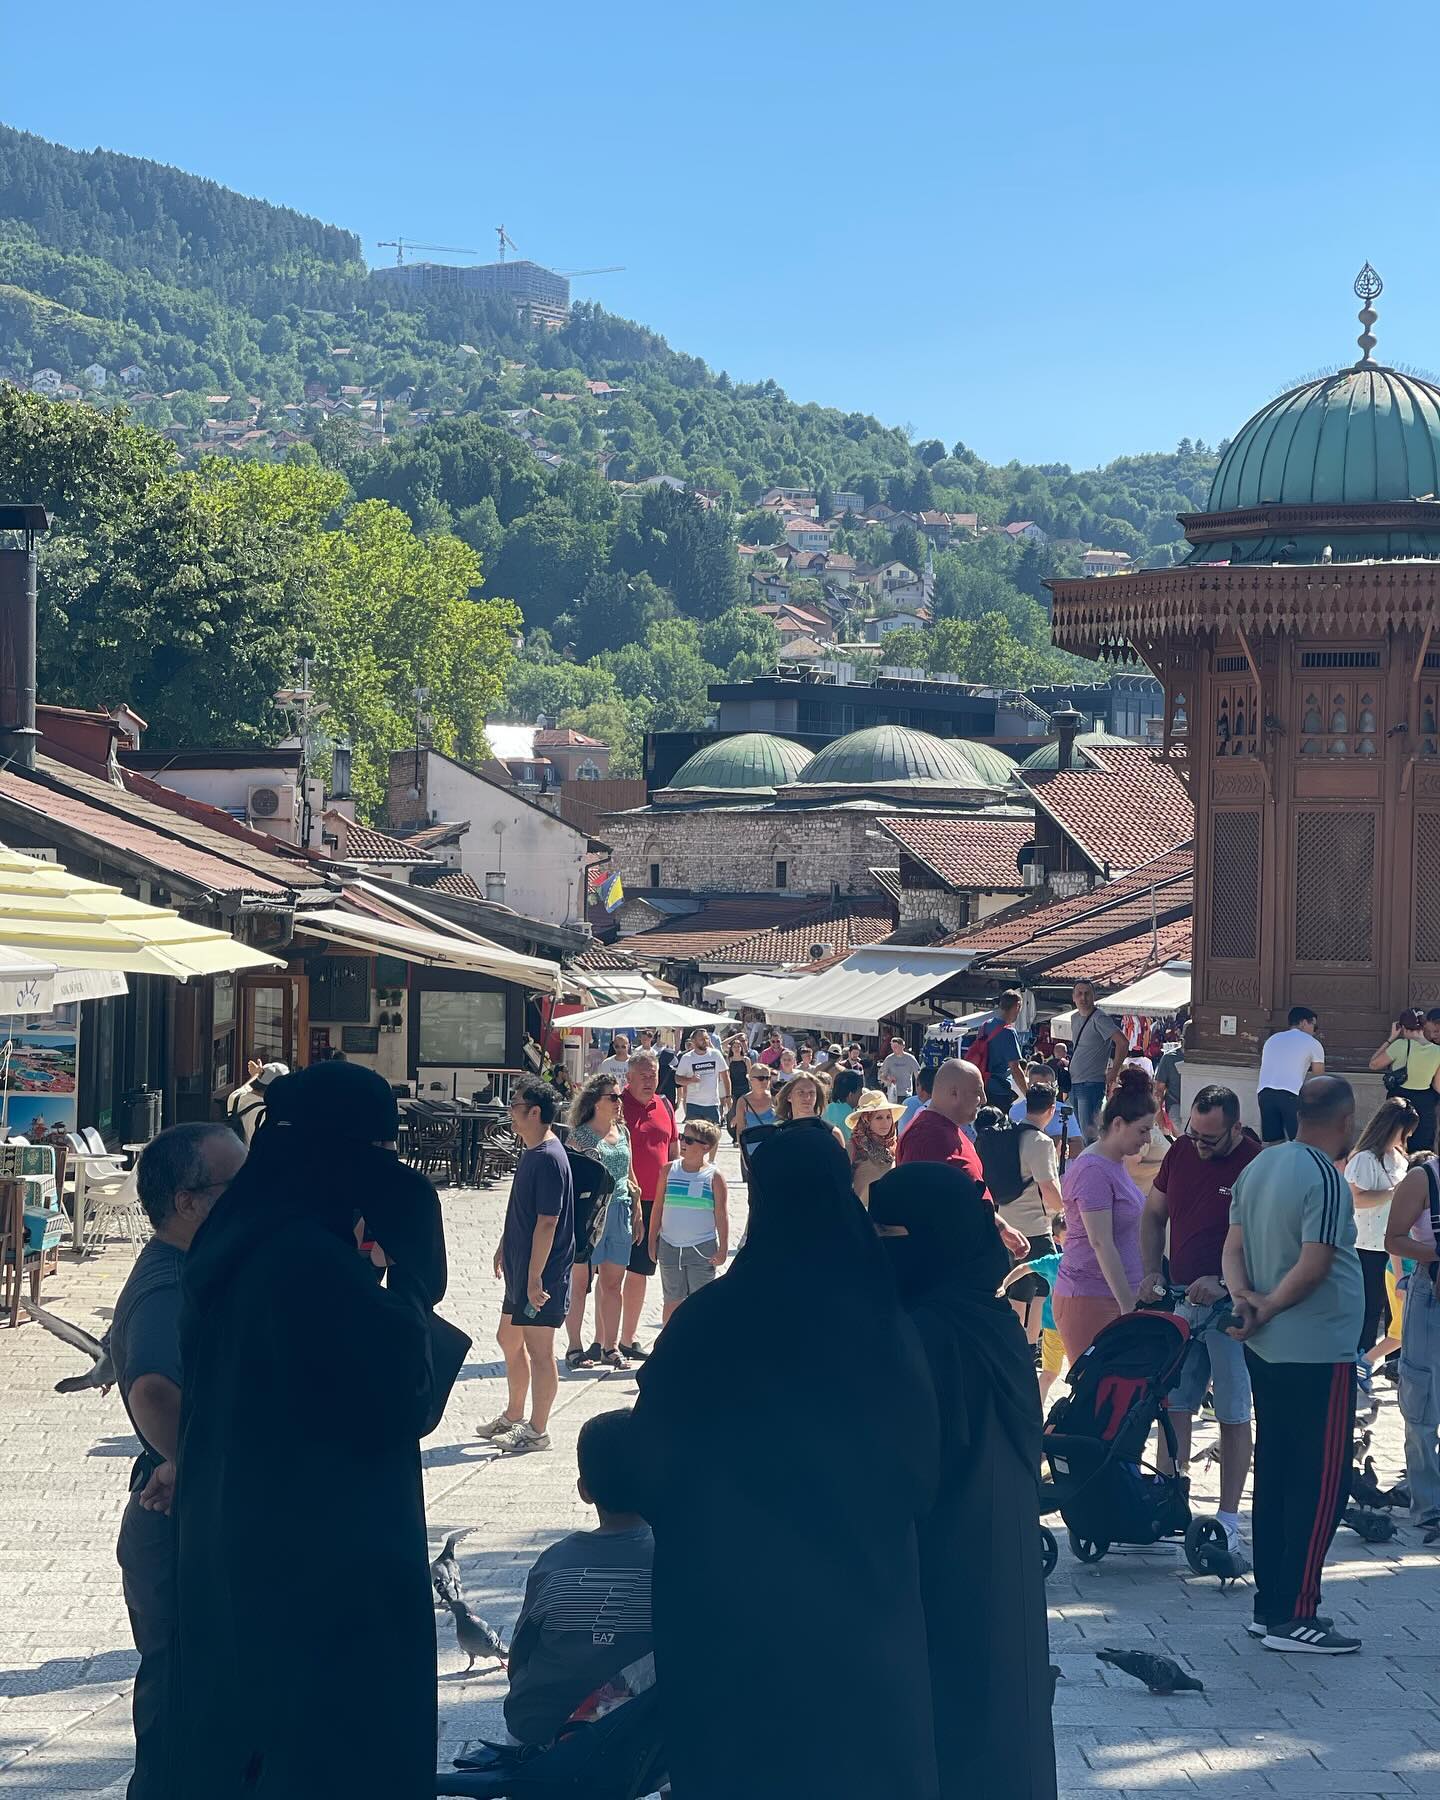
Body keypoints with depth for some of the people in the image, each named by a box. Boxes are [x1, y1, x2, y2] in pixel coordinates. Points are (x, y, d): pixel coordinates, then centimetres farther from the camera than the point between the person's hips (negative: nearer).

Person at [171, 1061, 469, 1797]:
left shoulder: (237, 1243, 7)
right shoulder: (310, 1259, -22)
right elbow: (400, 1396, -19)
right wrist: (406, 1264, -14)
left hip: (238, 1548, 9)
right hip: (327, 1558, -9)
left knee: (245, 1725, 17)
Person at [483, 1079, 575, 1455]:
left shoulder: (549, 1159, -21)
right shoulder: (531, 1153, 10)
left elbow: (547, 1222, -24)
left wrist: (535, 1277, -24)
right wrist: (504, 1247, 28)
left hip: (542, 1270, -11)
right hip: (520, 1267, 11)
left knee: (538, 1350, -2)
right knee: (509, 1339, 20)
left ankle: (537, 1431, 6)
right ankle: (513, 1417, 33)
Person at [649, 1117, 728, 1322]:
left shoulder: (714, 1176, -5)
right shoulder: (669, 1170, 2)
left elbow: (721, 1215, -2)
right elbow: (658, 1208, 7)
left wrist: (723, 1248, -5)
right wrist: (653, 1241, 5)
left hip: (702, 1249, -2)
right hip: (670, 1246, 2)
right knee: (673, 1300, 9)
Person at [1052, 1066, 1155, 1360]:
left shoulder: (1115, 1165, 15)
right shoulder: (1094, 1171, -15)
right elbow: (1102, 1244, -20)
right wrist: (1128, 1306, -20)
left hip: (1115, 1297, 9)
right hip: (1089, 1300, -9)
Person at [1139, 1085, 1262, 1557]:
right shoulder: (1181, 1151, 6)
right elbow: (1154, 1216, 16)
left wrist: (1225, 1283, -22)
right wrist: (1152, 1272, 4)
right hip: (1182, 1300, 5)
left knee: (1233, 1414, 1)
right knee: (1174, 1405, 7)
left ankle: (1228, 1518, 6)